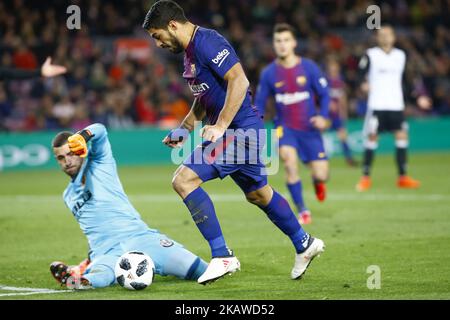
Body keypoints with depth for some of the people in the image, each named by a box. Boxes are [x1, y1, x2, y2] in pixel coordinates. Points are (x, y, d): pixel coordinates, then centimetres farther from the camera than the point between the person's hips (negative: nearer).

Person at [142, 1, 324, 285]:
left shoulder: (208, 43, -17)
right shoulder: (190, 51, 14)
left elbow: (239, 81, -26)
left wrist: (220, 126, -26)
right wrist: (185, 128, 15)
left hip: (241, 130, -11)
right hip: (244, 133, 11)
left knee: (184, 179, -17)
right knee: (258, 194, 22)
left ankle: (222, 256, -15)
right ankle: (305, 244, 38)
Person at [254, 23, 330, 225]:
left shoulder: (309, 68, -7)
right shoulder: (269, 73, -4)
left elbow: (324, 94, 0)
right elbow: (259, 102, 6)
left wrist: (323, 116, -18)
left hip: (309, 128, 0)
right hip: (285, 127, 0)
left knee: (321, 176, -6)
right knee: (288, 158, -29)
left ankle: (317, 181, 39)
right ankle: (302, 212, -15)